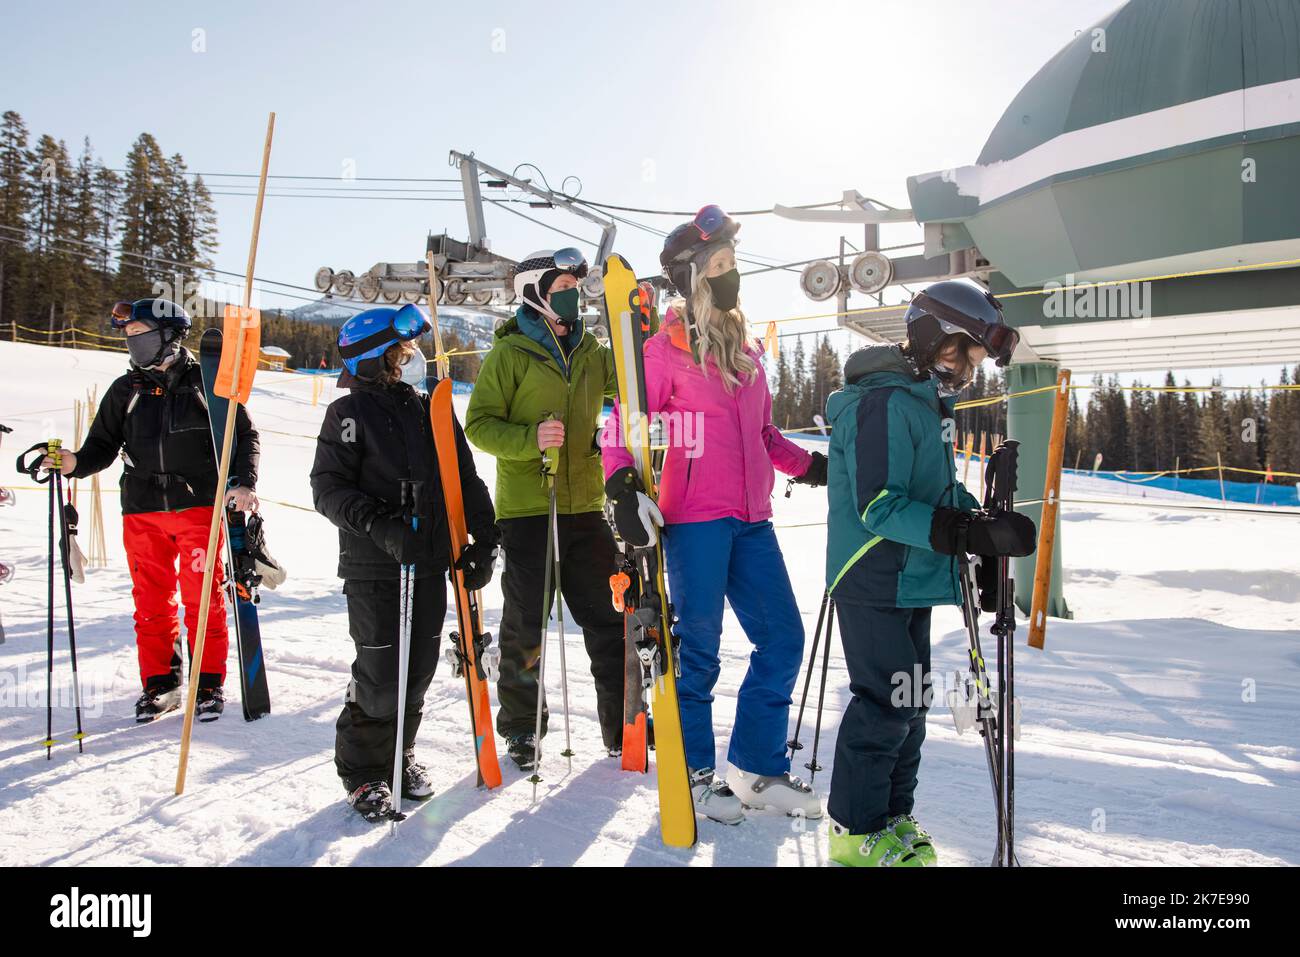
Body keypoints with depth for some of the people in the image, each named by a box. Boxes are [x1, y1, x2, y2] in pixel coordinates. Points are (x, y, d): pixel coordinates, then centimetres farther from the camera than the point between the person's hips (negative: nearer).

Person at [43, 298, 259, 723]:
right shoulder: (126, 390, 11)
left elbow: (245, 435, 3)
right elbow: (104, 444, 12)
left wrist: (244, 483, -9)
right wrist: (75, 462, -9)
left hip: (200, 507, -3)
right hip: (142, 512, 3)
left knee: (203, 599, 1)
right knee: (151, 601, 6)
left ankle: (209, 685, 13)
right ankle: (160, 685, 19)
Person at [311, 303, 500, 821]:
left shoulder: (432, 412, 12)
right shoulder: (350, 413, -4)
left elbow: (466, 480, 12)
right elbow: (329, 487, -10)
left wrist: (485, 537, 2)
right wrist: (384, 527, -23)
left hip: (431, 565, 5)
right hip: (374, 569, -5)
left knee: (419, 668, 11)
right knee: (380, 672, -3)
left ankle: (401, 754, 33)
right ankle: (363, 771, 19)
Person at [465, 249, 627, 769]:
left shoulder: (589, 351, 12)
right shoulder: (510, 353, -3)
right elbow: (480, 424, -6)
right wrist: (530, 439, -23)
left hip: (584, 507, 5)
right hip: (526, 510, -4)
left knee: (610, 620, 7)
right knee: (525, 627, 5)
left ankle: (623, 726, 20)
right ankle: (521, 729, 22)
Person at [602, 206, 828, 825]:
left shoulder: (743, 346, 17)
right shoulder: (666, 349, -3)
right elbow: (624, 426, -8)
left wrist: (810, 465, 14)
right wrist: (624, 488, -23)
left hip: (751, 519, 7)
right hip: (694, 521, -7)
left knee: (783, 639, 9)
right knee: (698, 652, 3)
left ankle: (758, 770, 24)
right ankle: (695, 774, 23)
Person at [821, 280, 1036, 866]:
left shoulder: (925, 400, 14)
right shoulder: (885, 404, -19)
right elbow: (881, 508, -26)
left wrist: (984, 515, 4)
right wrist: (978, 535, -31)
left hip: (910, 581, 10)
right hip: (875, 583, -10)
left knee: (908, 703, 16)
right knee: (887, 704, -4)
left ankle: (892, 816, 30)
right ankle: (857, 831, 13)